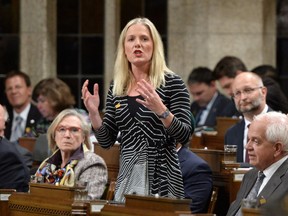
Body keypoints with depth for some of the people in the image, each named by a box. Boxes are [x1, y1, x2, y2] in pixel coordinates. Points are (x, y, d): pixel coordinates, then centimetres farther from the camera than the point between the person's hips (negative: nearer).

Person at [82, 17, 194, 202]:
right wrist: (94, 112, -8)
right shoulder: (117, 87, 9)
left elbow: (185, 136, -12)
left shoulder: (171, 83, -5)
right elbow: (106, 141, 9)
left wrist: (160, 109, -27)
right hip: (127, 178, 4)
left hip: (161, 177, -4)